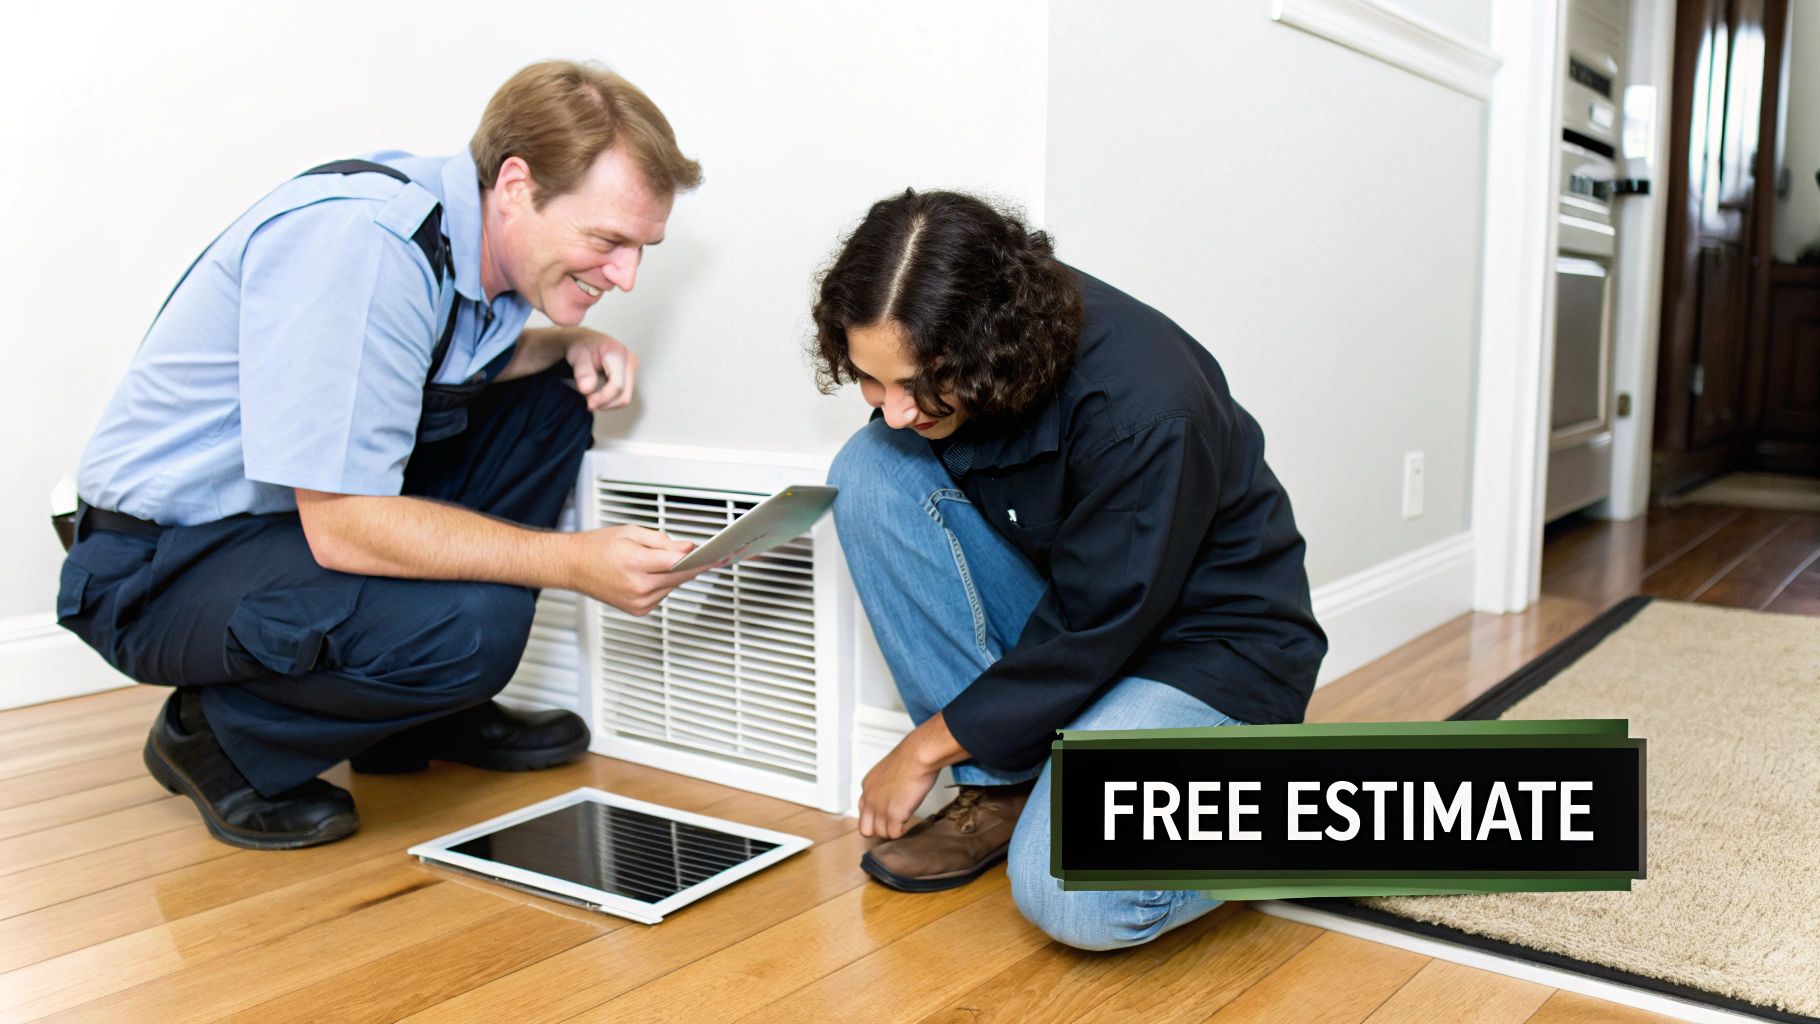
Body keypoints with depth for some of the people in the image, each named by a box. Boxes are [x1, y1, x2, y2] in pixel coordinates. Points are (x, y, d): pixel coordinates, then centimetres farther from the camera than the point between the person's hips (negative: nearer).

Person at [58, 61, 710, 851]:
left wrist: (566, 346, -2)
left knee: (552, 398, 2)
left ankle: (427, 716, 9)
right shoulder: (363, 241, -28)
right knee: (468, 625, -32)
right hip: (163, 565, -9)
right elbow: (343, 525, -30)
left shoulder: (481, 234, -1)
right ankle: (220, 736, -2)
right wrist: (576, 563, -28)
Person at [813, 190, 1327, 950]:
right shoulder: (925, 366, -14)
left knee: (1070, 894, -30)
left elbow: (1094, 632, -25)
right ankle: (999, 791, -7)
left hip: (1205, 642, -7)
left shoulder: (1144, 410, -32)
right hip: (1066, 608, 7)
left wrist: (925, 748, -15)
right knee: (871, 470, -16)